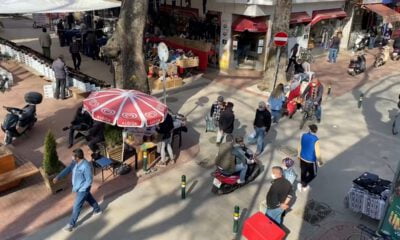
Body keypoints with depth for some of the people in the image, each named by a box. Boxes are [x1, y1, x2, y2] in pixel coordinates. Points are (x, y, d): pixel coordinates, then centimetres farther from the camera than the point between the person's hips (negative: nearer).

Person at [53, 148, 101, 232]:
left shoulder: (86, 166, -35)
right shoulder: (75, 162, -10)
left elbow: (89, 181, -28)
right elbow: (68, 169, 3)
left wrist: (78, 189, -22)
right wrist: (58, 177, -8)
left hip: (83, 189, -8)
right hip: (77, 187, 8)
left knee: (76, 207, 7)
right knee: (89, 198, 29)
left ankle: (72, 224, 26)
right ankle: (97, 209, 54)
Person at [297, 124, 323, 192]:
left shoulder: (303, 136, -9)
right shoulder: (316, 140, -26)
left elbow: (300, 146, 3)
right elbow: (317, 152, -18)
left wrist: (299, 155, 19)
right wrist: (320, 161, -1)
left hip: (302, 158, 6)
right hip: (311, 160, -6)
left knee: (303, 172, 23)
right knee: (313, 174, 17)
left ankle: (304, 186, 40)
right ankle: (302, 184, 6)